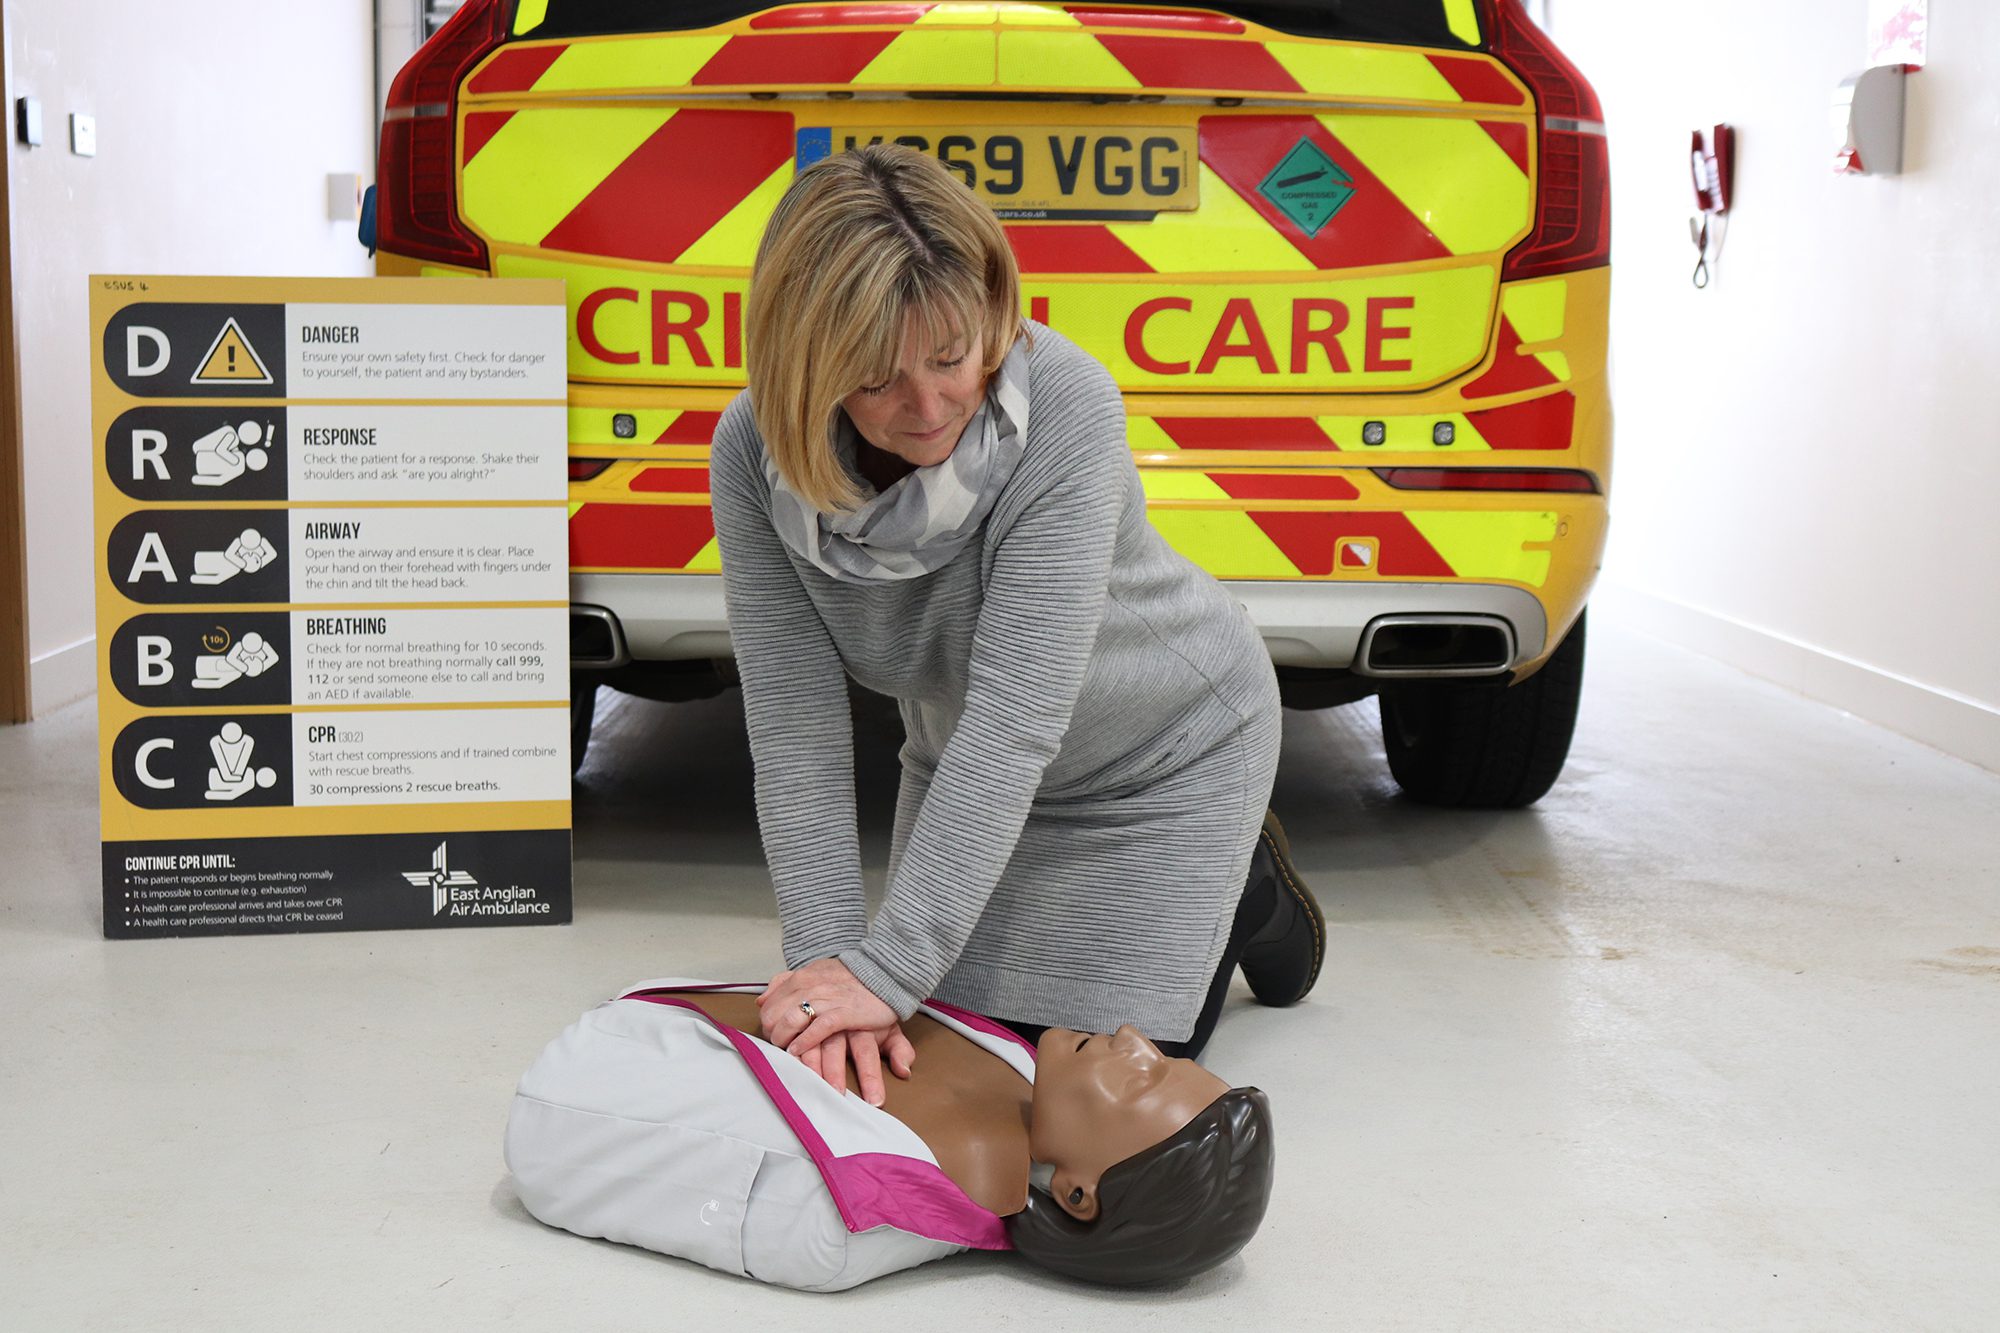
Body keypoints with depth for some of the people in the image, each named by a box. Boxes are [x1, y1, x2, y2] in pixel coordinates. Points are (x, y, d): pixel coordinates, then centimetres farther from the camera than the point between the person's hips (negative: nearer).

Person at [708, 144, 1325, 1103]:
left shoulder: (1066, 408, -37)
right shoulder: (754, 452, -24)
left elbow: (1018, 717, -40)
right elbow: (794, 720, -22)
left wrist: (889, 969, -42)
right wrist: (826, 953, -32)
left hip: (1165, 752, -4)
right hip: (962, 760, 4)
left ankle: (1247, 887, 26)